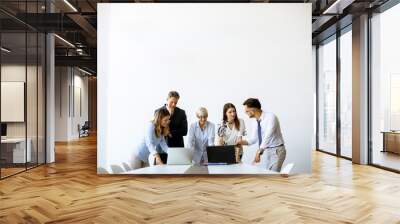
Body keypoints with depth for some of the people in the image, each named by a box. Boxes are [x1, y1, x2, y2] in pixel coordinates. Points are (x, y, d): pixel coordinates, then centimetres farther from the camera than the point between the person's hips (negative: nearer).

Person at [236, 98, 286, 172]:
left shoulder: (270, 117, -21)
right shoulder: (256, 121, 3)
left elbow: (268, 136, -31)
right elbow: (254, 139, 11)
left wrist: (259, 152, -38)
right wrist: (242, 142, -6)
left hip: (277, 150, -8)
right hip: (268, 151, 8)